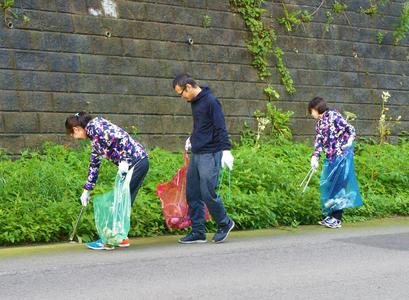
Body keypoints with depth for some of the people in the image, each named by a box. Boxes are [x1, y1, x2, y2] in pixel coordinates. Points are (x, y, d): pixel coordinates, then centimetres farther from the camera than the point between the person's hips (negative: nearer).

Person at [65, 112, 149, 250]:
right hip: (134, 164, 9)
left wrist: (124, 160, -21)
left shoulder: (94, 126, -8)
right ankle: (122, 238, 18)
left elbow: (121, 137, -20)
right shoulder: (94, 139, 21)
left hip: (136, 160, -9)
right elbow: (94, 164, 29)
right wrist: (87, 189, 32)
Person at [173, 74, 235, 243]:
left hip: (210, 155, -9)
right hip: (196, 154, 9)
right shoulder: (194, 102, 15)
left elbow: (221, 128, -17)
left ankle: (225, 224, 13)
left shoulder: (210, 101, -12)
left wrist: (225, 150, -23)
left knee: (208, 193, -8)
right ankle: (198, 232, 14)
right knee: (192, 194, 7)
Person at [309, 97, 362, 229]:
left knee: (338, 184, -7)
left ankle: (337, 218, -4)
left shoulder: (333, 115, -7)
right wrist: (315, 157, 3)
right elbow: (319, 142, 15)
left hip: (342, 155, -8)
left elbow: (349, 128, -13)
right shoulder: (319, 124, 16)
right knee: (326, 184, 9)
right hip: (330, 158, 8)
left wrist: (350, 140, -30)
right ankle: (331, 215, 19)